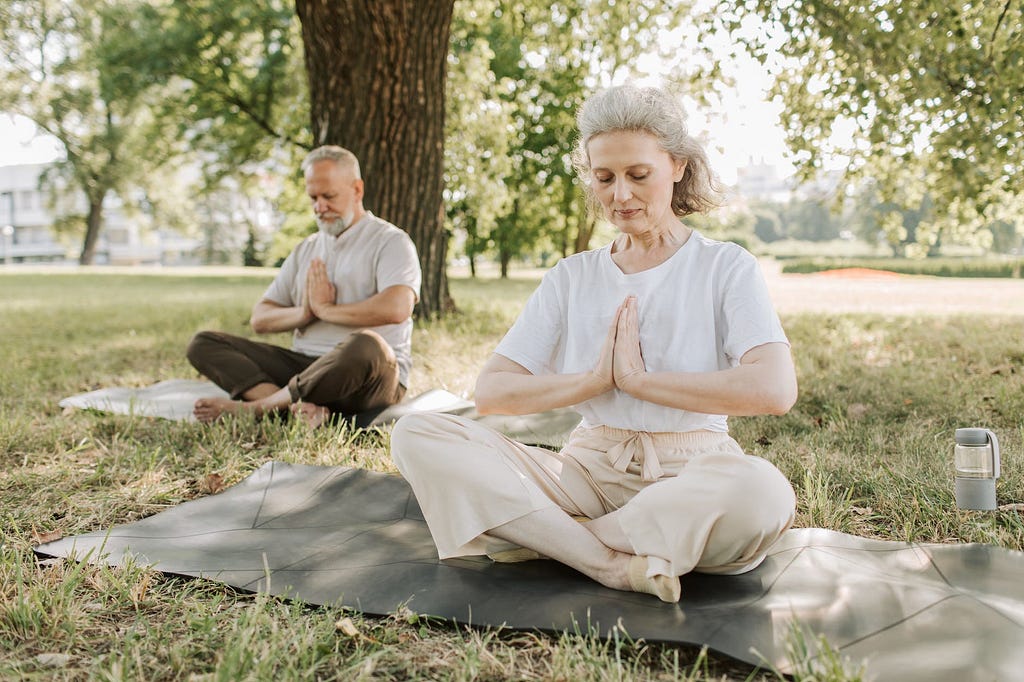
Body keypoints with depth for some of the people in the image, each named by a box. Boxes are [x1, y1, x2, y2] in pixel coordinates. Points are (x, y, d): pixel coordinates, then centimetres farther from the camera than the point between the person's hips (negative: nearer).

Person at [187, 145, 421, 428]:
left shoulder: (390, 241, 1)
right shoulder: (306, 250, 21)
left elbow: (397, 308, -20)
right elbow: (259, 319, 16)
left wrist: (325, 309, -8)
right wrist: (304, 313, -6)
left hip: (369, 382, -6)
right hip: (304, 366, 6)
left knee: (367, 346, -41)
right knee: (203, 344, -7)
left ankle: (254, 406, -26)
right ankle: (299, 407, -32)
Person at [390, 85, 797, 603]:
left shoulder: (726, 267, 2)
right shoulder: (571, 278, 12)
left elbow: (775, 390, -17)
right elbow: (490, 392, 3)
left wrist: (641, 379, -13)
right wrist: (595, 380, -10)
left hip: (689, 475, -2)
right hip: (588, 470, 3)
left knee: (763, 491, -39)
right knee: (416, 436, -17)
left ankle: (543, 539, -20)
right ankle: (616, 564, -23)